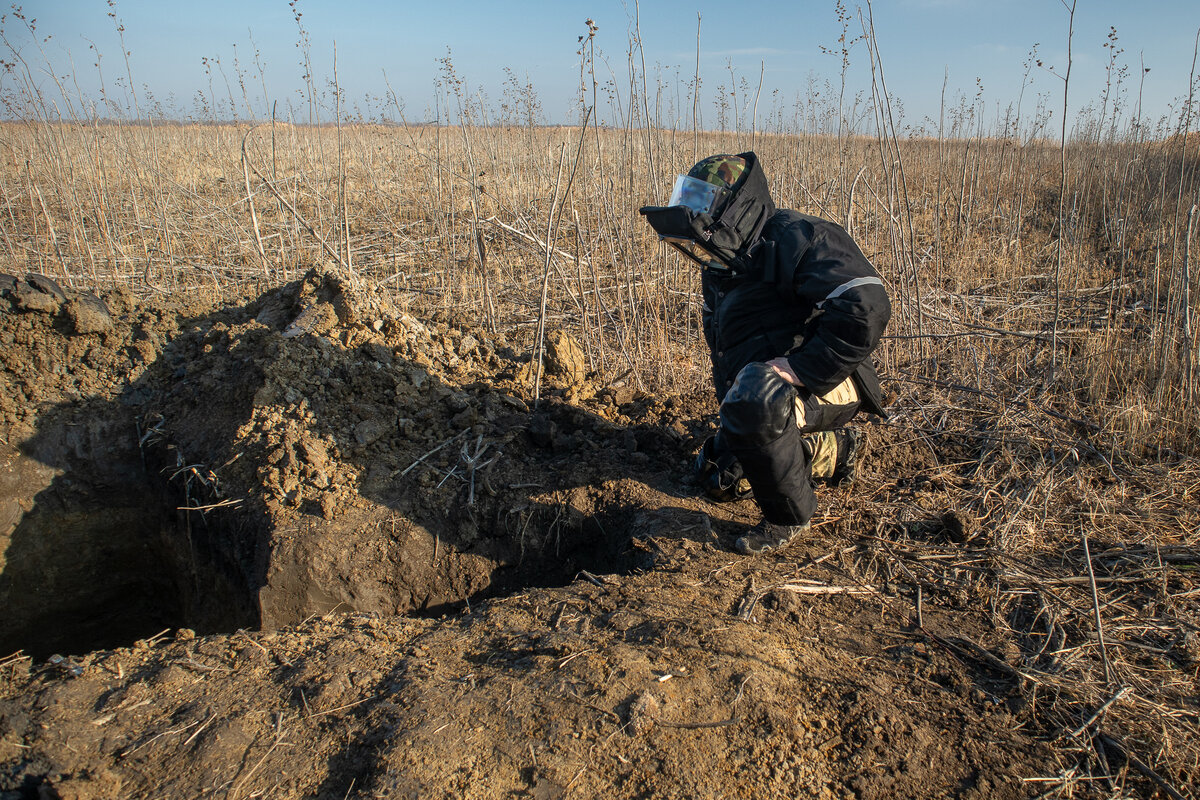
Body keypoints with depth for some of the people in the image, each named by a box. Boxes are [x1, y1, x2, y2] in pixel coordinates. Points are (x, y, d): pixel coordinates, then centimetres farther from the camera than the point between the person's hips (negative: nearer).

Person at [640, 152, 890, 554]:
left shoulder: (796, 239, -17)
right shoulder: (718, 271, 11)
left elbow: (867, 307, -31)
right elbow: (722, 352, 25)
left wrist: (799, 367, -30)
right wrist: (729, 405, 13)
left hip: (826, 384, -9)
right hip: (756, 391, 10)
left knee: (753, 401, -39)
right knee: (720, 479, 17)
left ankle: (788, 516, -15)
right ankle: (832, 451, 26)